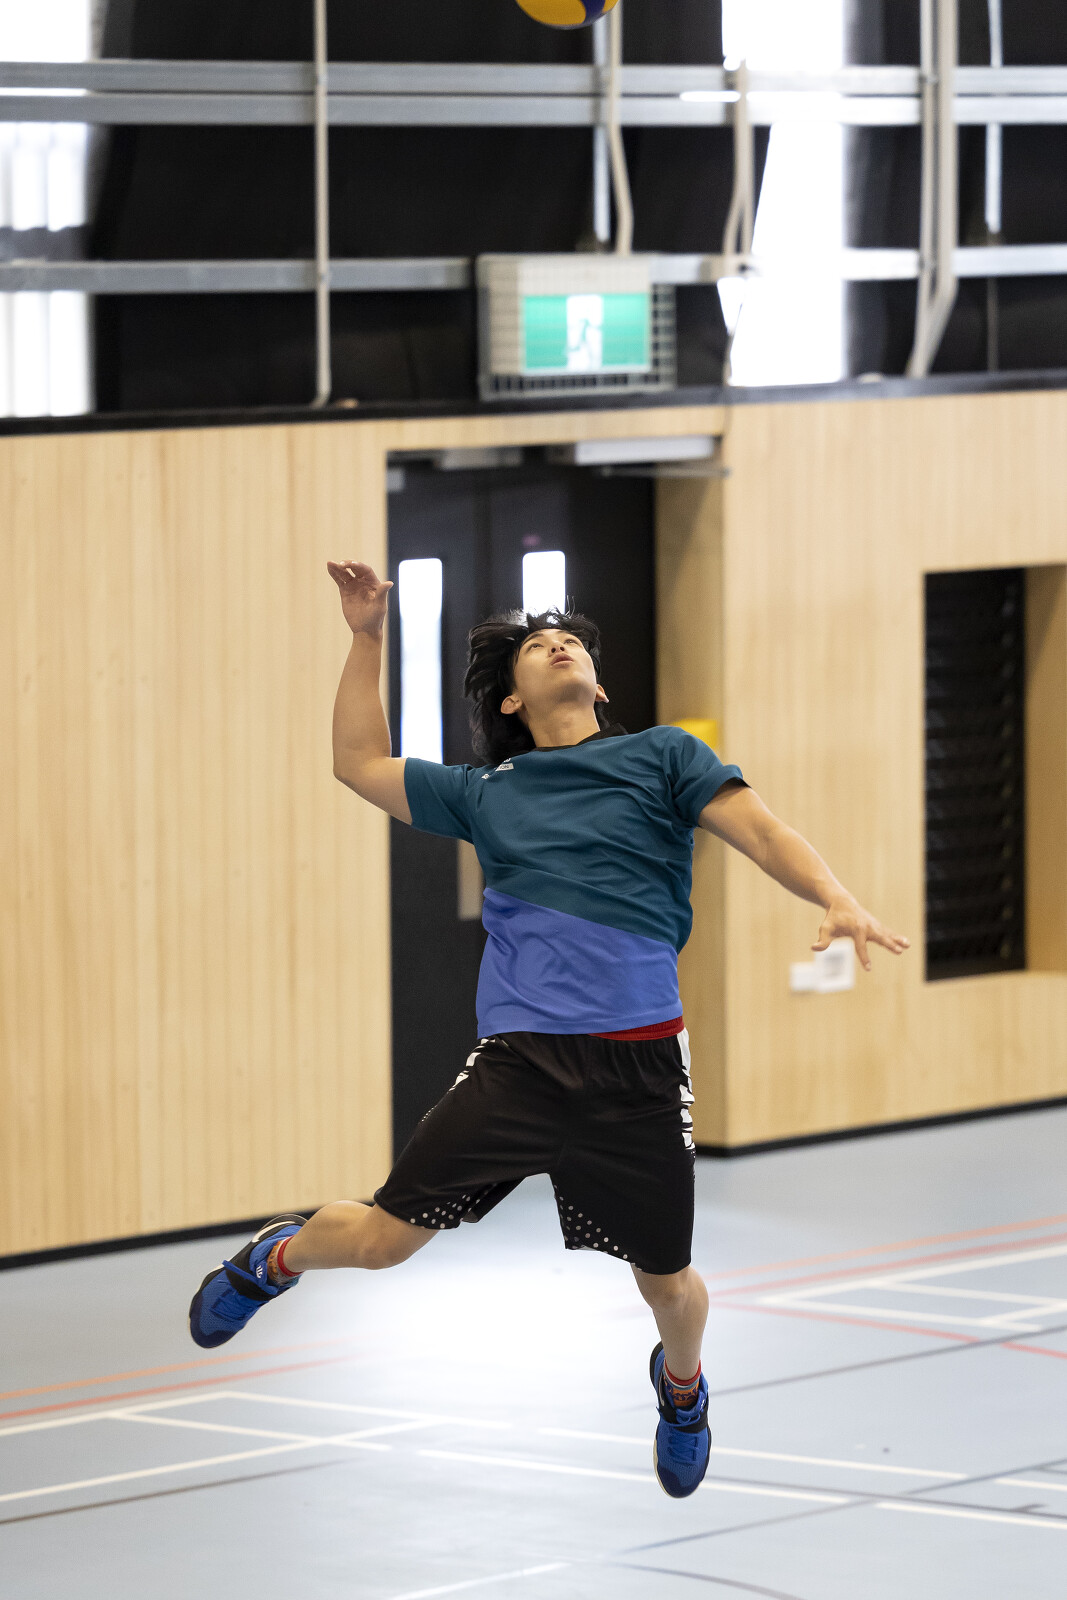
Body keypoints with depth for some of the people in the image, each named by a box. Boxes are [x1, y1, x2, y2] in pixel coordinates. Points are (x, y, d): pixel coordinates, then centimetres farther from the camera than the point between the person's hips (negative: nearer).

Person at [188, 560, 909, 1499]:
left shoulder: (662, 755, 9)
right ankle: (278, 1257, 30)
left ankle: (682, 1386, 43)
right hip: (516, 1061, 1)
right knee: (382, 1239, -4)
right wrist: (368, 637, 23)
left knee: (667, 1284, 7)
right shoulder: (484, 794, 17)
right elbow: (360, 763, 27)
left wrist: (837, 899, -20)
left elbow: (759, 829, -2)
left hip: (639, 1067, -1)